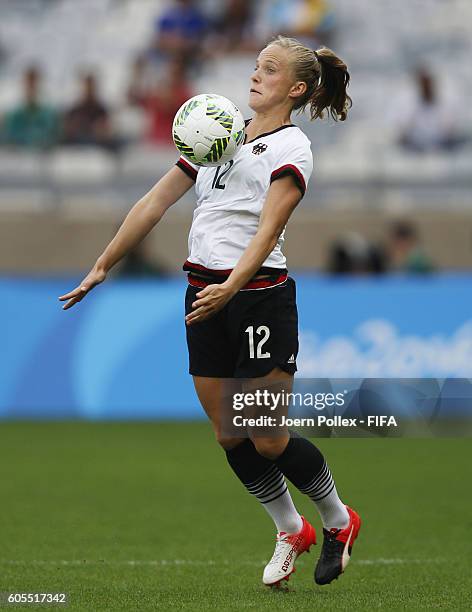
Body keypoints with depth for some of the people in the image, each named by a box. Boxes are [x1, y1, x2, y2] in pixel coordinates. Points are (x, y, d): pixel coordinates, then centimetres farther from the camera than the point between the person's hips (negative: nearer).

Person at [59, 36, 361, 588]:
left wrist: (232, 286, -34)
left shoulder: (290, 147, -6)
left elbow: (268, 228, -19)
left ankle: (338, 521, 18)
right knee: (229, 436, 7)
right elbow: (155, 203, 16)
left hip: (259, 295, -6)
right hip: (204, 295, 6)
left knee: (268, 441, -6)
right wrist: (103, 267, 13)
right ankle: (290, 532, 26)